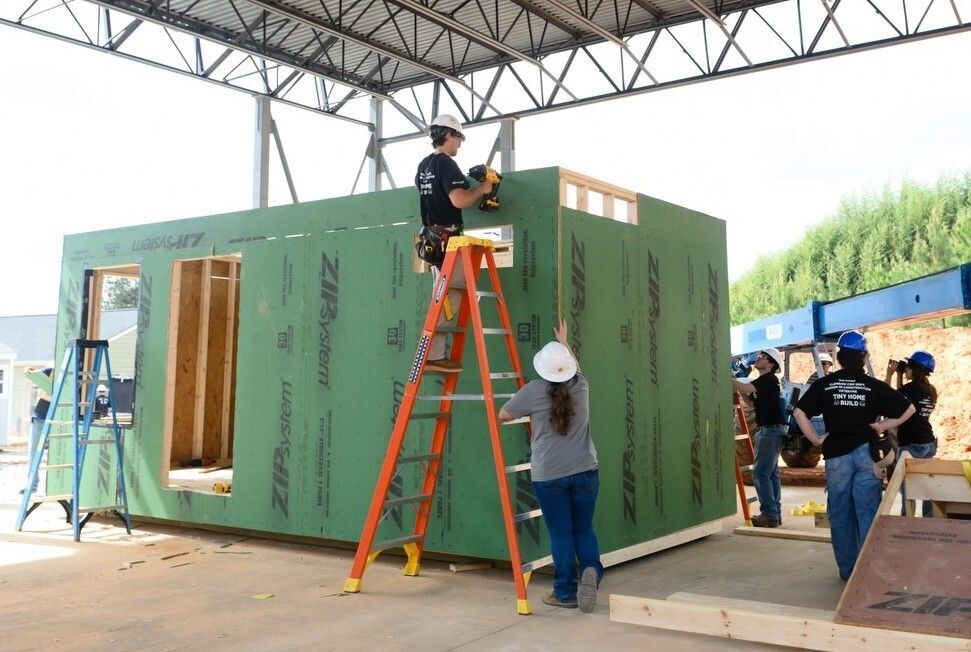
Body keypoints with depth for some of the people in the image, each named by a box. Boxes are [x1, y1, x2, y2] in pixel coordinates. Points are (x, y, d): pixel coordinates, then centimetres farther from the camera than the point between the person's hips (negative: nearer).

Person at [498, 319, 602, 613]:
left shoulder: (533, 391, -7)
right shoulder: (580, 385, 2)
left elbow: (503, 416, 8)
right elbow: (574, 367, 27)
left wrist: (529, 415, 28)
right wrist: (564, 342, 42)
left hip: (548, 475, -2)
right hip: (585, 470, 3)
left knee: (560, 532, 6)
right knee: (584, 527, 15)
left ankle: (565, 593, 12)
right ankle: (592, 569, -8)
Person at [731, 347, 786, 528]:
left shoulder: (769, 380, -14)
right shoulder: (763, 381, 17)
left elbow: (745, 388, -25)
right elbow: (750, 401, 22)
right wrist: (737, 385, 9)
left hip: (771, 430, -10)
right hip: (766, 430, 10)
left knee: (761, 473, -10)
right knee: (771, 473, 12)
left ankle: (770, 515, -9)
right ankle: (775, 514, 16)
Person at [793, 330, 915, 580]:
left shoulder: (824, 384, 0)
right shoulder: (874, 386, -1)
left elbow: (799, 412, -4)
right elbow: (908, 409, 0)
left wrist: (816, 439, 2)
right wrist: (882, 426, 6)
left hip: (836, 454, 1)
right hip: (867, 453, 0)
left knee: (840, 514, 9)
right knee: (868, 513, 4)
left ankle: (847, 569, 16)